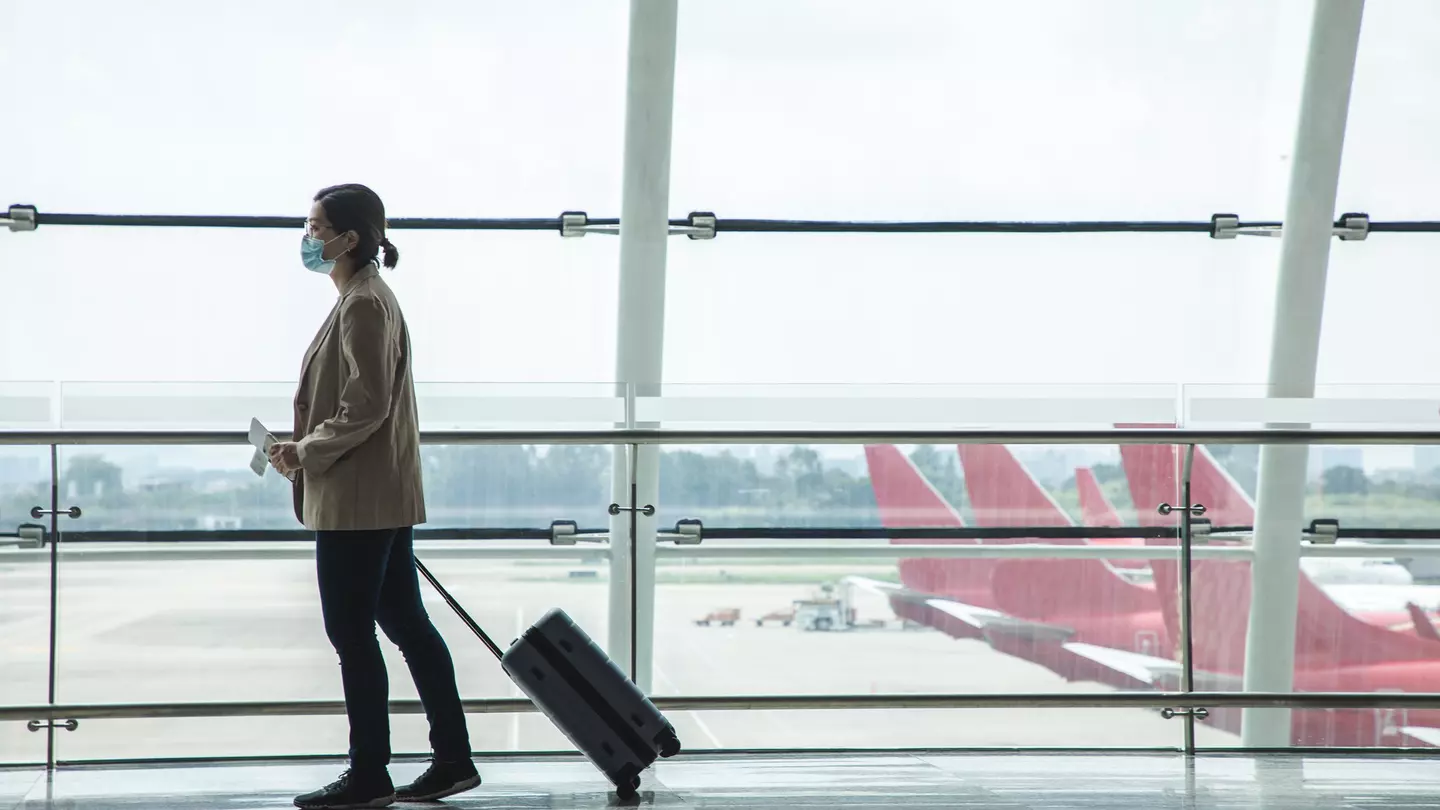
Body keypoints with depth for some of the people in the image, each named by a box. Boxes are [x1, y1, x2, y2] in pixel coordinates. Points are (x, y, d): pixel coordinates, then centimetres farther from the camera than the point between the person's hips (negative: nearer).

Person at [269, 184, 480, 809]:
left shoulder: (363, 305, -15)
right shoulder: (365, 298, 17)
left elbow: (365, 407, -21)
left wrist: (305, 452, -12)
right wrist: (306, 451, 11)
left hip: (356, 499, -10)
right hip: (382, 496, 10)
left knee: (351, 631, -3)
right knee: (405, 622, 11)